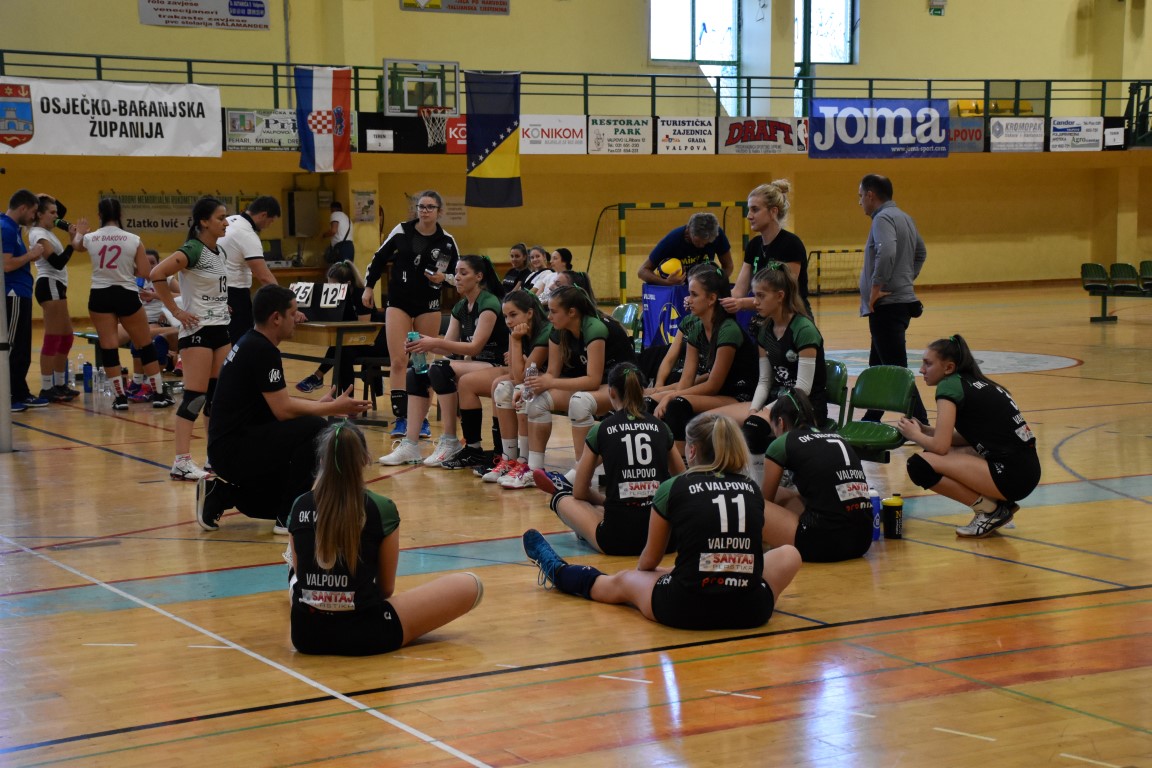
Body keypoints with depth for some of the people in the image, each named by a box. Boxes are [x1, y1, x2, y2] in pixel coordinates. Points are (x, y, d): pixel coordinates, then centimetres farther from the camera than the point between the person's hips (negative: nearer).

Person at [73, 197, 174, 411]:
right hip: (127, 295, -1)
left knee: (108, 346, 4)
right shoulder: (133, 240, -8)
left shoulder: (90, 239, -2)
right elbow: (145, 272, -7)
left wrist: (78, 233, 47)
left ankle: (120, 396, 2)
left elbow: (76, 244, 23)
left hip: (100, 296, 1)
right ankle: (158, 394, 16)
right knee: (146, 345, 12)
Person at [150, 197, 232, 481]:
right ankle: (182, 462, -11)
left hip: (220, 327, 8)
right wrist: (176, 311, -19)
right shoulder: (192, 251, -15)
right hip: (197, 330, -8)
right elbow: (157, 275, -25)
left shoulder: (220, 252, 10)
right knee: (195, 397, -11)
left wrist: (223, 305, 12)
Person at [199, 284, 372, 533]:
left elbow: (276, 402, 22)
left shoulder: (252, 344, 12)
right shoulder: (262, 351, -18)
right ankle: (289, 519, -14)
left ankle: (221, 494, 15)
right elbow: (283, 410, -20)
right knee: (314, 429, -22)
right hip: (233, 450, -10)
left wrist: (320, 404, 17)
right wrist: (334, 408, -12)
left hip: (228, 449, 10)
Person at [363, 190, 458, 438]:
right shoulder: (401, 231, -3)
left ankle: (421, 420, 14)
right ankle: (400, 419, -6)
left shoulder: (446, 241, -4)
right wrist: (368, 286, 4)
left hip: (428, 306, 0)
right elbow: (380, 258, 7)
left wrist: (443, 277, -15)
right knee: (398, 361, -8)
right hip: (398, 303, 0)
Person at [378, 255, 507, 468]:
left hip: (495, 367, -9)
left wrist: (435, 343, -28)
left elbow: (475, 347, -21)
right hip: (470, 364, 9)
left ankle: (449, 442, -25)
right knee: (416, 375, -7)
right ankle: (410, 445, -13)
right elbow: (449, 345, 7)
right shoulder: (460, 308, 12)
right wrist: (425, 345, -14)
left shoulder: (489, 304, -13)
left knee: (441, 370, -30)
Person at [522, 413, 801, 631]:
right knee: (789, 555, 32)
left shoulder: (674, 489, 1)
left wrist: (638, 574, 39)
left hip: (689, 610, -2)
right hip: (751, 612, 2)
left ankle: (559, 573, 54)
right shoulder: (752, 491, 10)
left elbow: (650, 559, 16)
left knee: (622, 582, 28)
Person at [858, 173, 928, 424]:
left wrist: (876, 288, -22)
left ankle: (920, 424, -13)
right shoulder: (904, 218, 17)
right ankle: (871, 422, 28)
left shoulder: (883, 218, -14)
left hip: (887, 305, -11)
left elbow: (886, 253, -30)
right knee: (878, 367, 19)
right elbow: (921, 253, 29)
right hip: (901, 299, 11)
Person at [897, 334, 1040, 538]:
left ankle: (989, 509, -3)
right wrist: (924, 430, 14)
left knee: (920, 464, -15)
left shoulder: (950, 385, -8)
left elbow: (940, 446, -14)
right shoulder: (973, 383, 17)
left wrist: (915, 435, 6)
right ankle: (999, 506, 14)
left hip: (1013, 475, -10)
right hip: (1023, 469, 10)